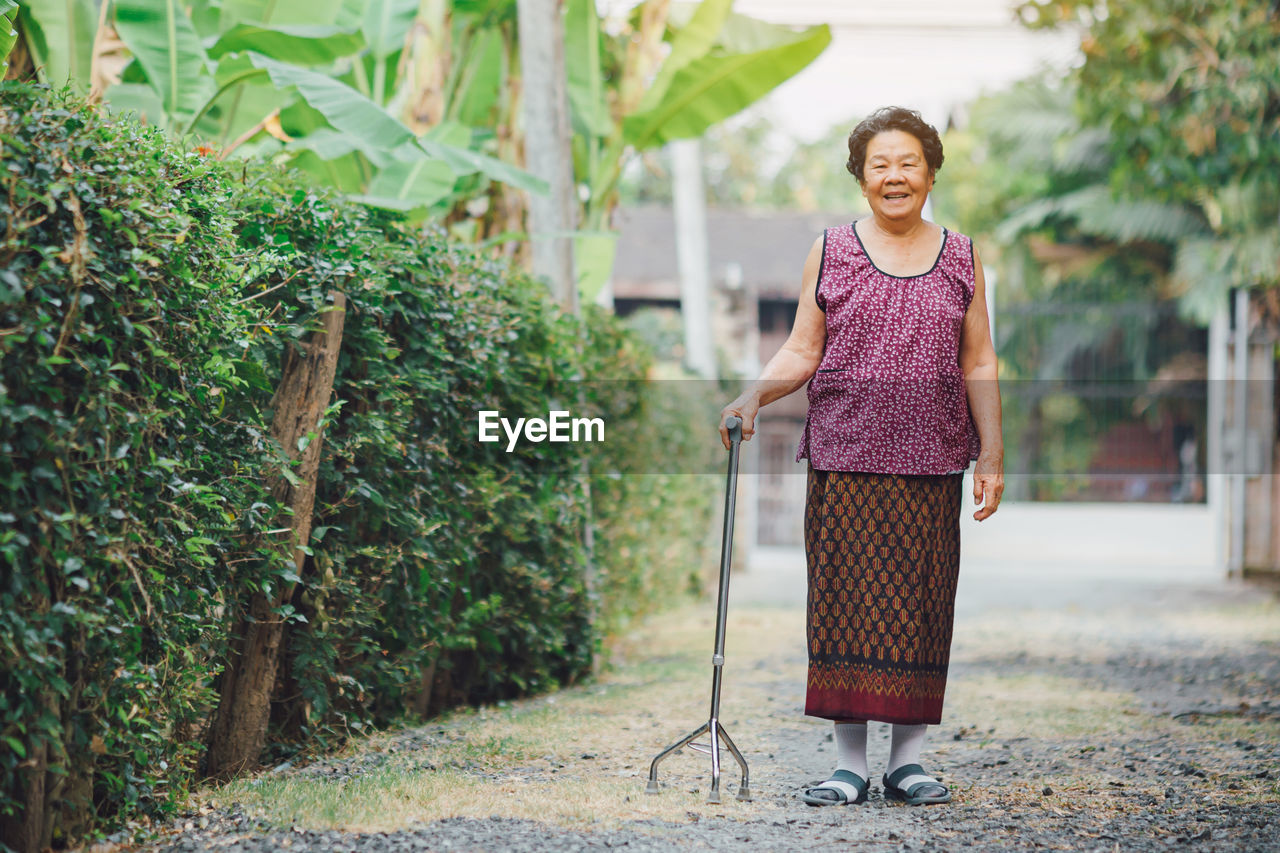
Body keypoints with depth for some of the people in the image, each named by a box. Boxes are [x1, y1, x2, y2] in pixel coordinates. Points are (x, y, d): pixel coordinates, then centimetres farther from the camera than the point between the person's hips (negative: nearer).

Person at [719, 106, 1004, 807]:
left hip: (932, 461, 1)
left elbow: (978, 365, 9)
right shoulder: (830, 254, 7)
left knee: (921, 602, 2)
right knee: (846, 600, -3)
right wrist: (754, 395, -13)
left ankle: (910, 757, 11)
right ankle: (849, 762, 3)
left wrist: (991, 455, 5)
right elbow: (802, 352, 5)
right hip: (846, 458, -1)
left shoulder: (961, 259, 10)